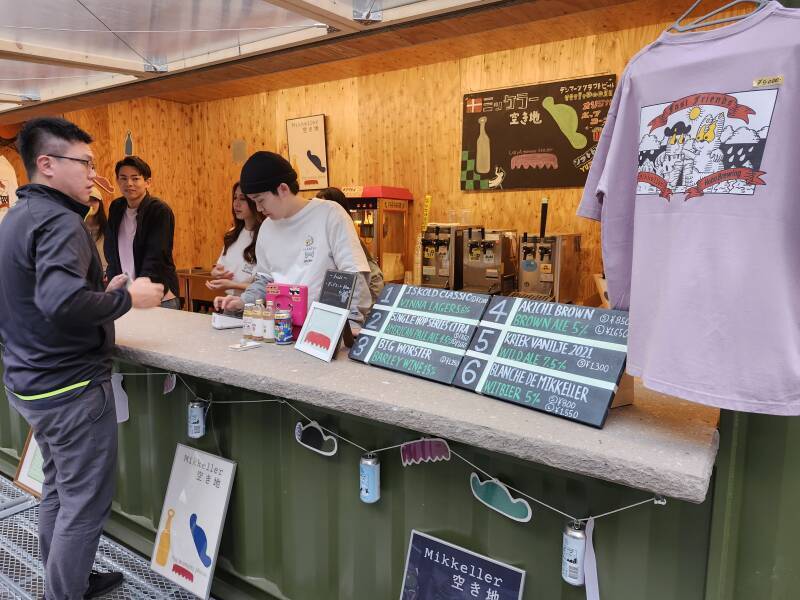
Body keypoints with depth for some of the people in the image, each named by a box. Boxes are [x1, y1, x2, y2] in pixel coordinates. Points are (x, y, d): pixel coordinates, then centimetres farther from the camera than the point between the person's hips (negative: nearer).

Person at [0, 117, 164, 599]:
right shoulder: (60, 221, -20)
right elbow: (63, 302, -35)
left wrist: (102, 292, 10)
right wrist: (128, 298, -21)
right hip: (72, 386, -10)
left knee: (59, 491, 23)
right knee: (85, 503, 4)